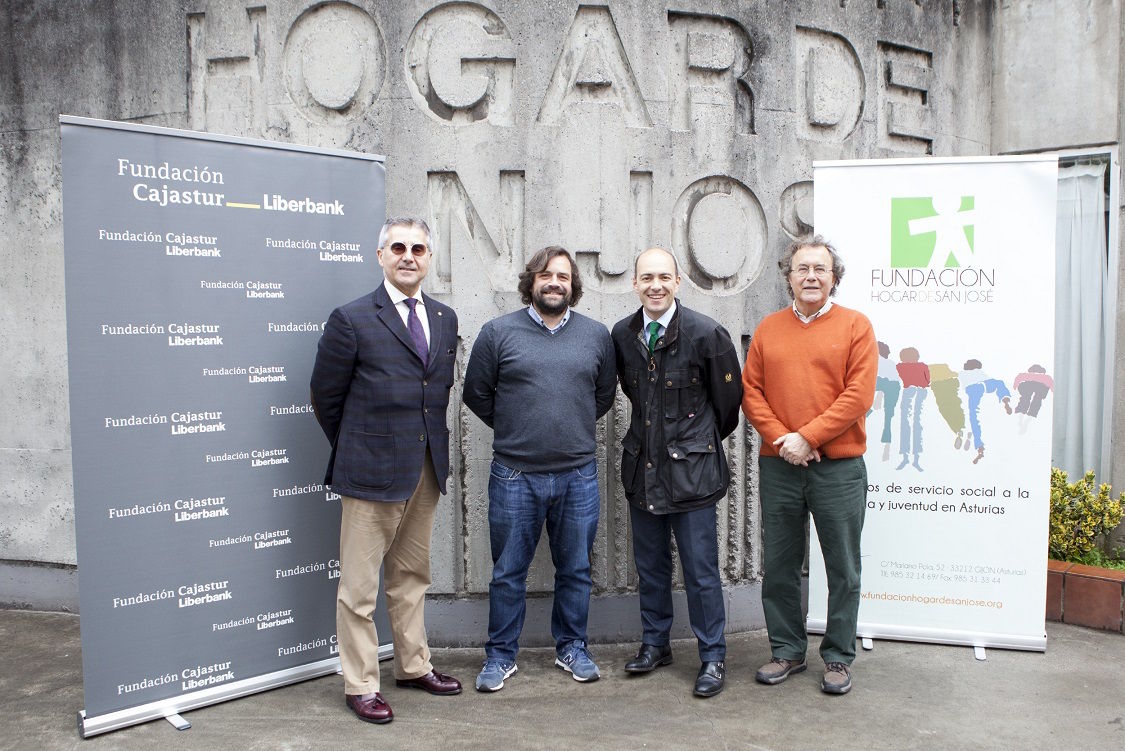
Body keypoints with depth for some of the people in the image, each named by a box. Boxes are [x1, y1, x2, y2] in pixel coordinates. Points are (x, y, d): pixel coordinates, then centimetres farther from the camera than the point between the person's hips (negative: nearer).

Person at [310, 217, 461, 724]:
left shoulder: (445, 319, 8)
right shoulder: (351, 319, -8)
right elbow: (325, 397, -3)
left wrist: (428, 441, 9)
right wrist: (356, 450, 3)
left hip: (426, 471, 6)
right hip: (373, 472, -5)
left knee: (411, 576, 19)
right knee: (359, 585, 4)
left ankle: (413, 666, 34)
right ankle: (360, 685, 19)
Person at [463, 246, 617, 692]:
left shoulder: (596, 335, 6)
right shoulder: (498, 332, -1)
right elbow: (476, 394, 5)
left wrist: (575, 428, 9)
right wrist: (513, 430, 7)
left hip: (578, 475, 2)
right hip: (514, 476, -2)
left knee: (576, 569, 13)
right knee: (508, 572, 8)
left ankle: (572, 648, 31)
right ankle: (501, 655, 24)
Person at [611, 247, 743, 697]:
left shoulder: (706, 333, -11)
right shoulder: (622, 335, 3)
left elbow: (729, 399, 0)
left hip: (691, 468, -4)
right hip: (642, 466, 5)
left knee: (701, 570, 2)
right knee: (650, 565, 16)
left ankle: (713, 657, 18)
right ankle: (655, 644, 33)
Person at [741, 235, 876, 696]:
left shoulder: (855, 326, 0)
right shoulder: (768, 329, 9)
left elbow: (859, 395, -9)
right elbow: (750, 391, 4)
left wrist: (808, 437, -14)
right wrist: (780, 439, -9)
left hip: (838, 467, -3)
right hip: (778, 467, 3)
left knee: (843, 569, 7)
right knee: (779, 566, 11)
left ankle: (839, 658, 22)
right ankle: (787, 651, 27)